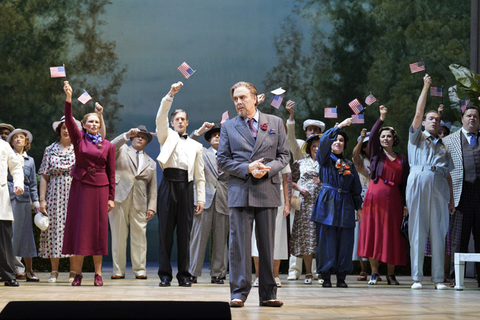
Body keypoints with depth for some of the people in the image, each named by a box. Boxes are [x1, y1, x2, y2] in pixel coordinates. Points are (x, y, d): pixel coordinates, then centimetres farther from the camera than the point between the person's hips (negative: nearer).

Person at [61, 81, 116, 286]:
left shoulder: (108, 146, 7)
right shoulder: (79, 139, 5)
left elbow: (111, 173, 7)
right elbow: (69, 121, -10)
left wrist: (111, 197, 2)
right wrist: (68, 98, -23)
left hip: (100, 188, 1)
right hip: (80, 186, -1)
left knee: (98, 228, 1)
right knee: (79, 226, -1)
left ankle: (98, 273, 5)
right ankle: (78, 273, 2)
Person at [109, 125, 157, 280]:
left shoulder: (151, 163, 22)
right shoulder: (122, 151, 16)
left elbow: (153, 188, 17)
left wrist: (151, 207, 6)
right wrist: (127, 134, -15)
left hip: (139, 202, 2)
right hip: (119, 197, -2)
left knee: (139, 235, -3)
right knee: (118, 235, -2)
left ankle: (140, 270, 2)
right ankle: (118, 270, 2)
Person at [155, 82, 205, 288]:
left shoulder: (196, 146, 17)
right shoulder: (167, 137, 13)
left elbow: (200, 176, 14)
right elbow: (161, 118, -5)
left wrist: (201, 199, 5)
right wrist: (170, 95, -15)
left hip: (186, 187, 2)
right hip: (169, 184, -2)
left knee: (185, 232, 1)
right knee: (165, 231, -3)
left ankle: (184, 275, 6)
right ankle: (165, 274, 1)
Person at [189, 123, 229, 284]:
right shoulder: (202, 153, 14)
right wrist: (200, 131, -4)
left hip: (223, 202, 2)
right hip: (205, 200, -2)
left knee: (220, 239, 2)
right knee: (199, 237, -4)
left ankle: (217, 274, 8)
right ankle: (193, 272, -1)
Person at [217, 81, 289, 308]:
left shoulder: (275, 123, 10)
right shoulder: (228, 127, 9)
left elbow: (284, 155, 9)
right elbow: (222, 160, 4)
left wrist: (268, 168, -11)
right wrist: (247, 169, -10)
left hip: (268, 191, 1)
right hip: (240, 192, -1)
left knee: (267, 245, 5)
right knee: (239, 244, -3)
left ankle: (268, 294, 11)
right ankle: (238, 293, 2)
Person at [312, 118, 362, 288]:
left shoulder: (349, 165, 18)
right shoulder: (325, 159, 8)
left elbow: (356, 188, 18)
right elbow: (324, 140, -11)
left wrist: (358, 207, 12)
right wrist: (340, 125, -13)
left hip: (345, 205, 3)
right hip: (327, 204, -3)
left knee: (345, 242, -1)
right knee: (326, 240, -6)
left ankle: (341, 277, 4)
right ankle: (326, 276, -2)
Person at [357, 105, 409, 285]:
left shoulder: (402, 160, 13)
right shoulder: (376, 154, 8)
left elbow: (404, 183, 11)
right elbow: (371, 137, -10)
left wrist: (405, 203, 3)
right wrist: (381, 118, -19)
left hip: (393, 200, 1)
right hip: (375, 197, -1)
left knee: (392, 235, 0)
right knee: (373, 233, -3)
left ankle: (391, 274, 7)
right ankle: (374, 272, 3)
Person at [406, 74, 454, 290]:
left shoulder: (443, 147, 24)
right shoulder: (417, 138, 17)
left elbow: (448, 174, 18)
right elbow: (418, 113, 2)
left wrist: (451, 199, 9)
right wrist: (425, 87, 1)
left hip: (439, 189, 3)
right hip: (418, 186, -3)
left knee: (438, 233, -2)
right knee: (417, 232, -5)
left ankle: (438, 279, -1)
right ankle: (417, 278, -4)